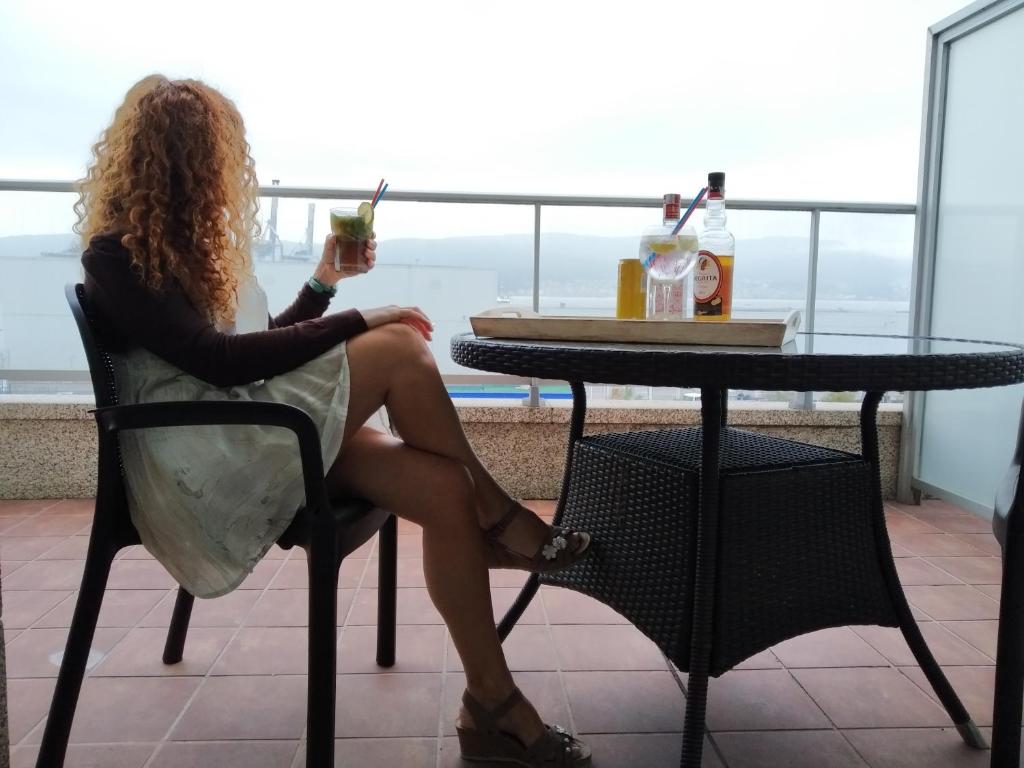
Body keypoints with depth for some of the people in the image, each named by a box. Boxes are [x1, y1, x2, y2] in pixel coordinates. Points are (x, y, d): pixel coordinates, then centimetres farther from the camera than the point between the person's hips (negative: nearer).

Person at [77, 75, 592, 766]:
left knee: (443, 490, -16)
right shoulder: (116, 255, -8)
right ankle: (501, 520, -6)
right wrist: (358, 324, -19)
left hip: (258, 433, 8)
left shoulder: (183, 241, 19)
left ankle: (493, 705, -8)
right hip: (202, 458, -8)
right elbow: (219, 361, -21)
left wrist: (325, 281, 13)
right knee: (399, 351, -24)